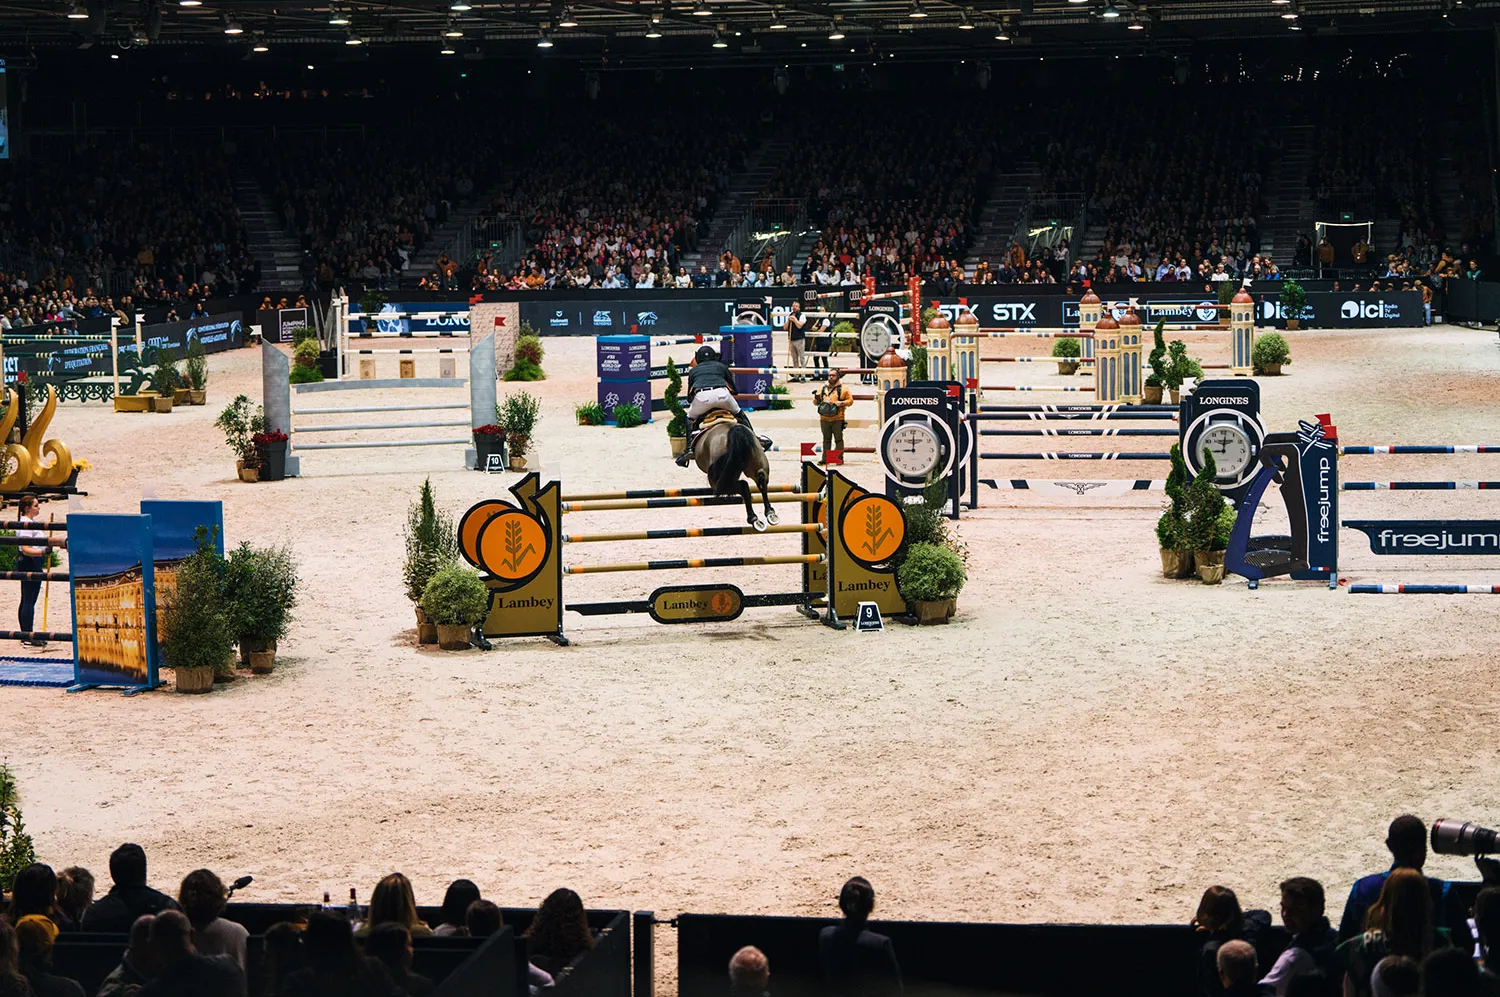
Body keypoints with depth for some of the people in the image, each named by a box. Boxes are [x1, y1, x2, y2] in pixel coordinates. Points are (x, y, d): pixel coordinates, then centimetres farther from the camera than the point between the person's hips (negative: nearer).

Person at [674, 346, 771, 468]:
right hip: (722, 394, 1)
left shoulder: (693, 371, 31)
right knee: (739, 413, 29)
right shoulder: (721, 366, 30)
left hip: (701, 397, -1)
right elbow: (734, 390, 31)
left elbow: (689, 398, 32)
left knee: (690, 419, 26)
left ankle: (689, 448, 8)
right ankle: (755, 437, 24)